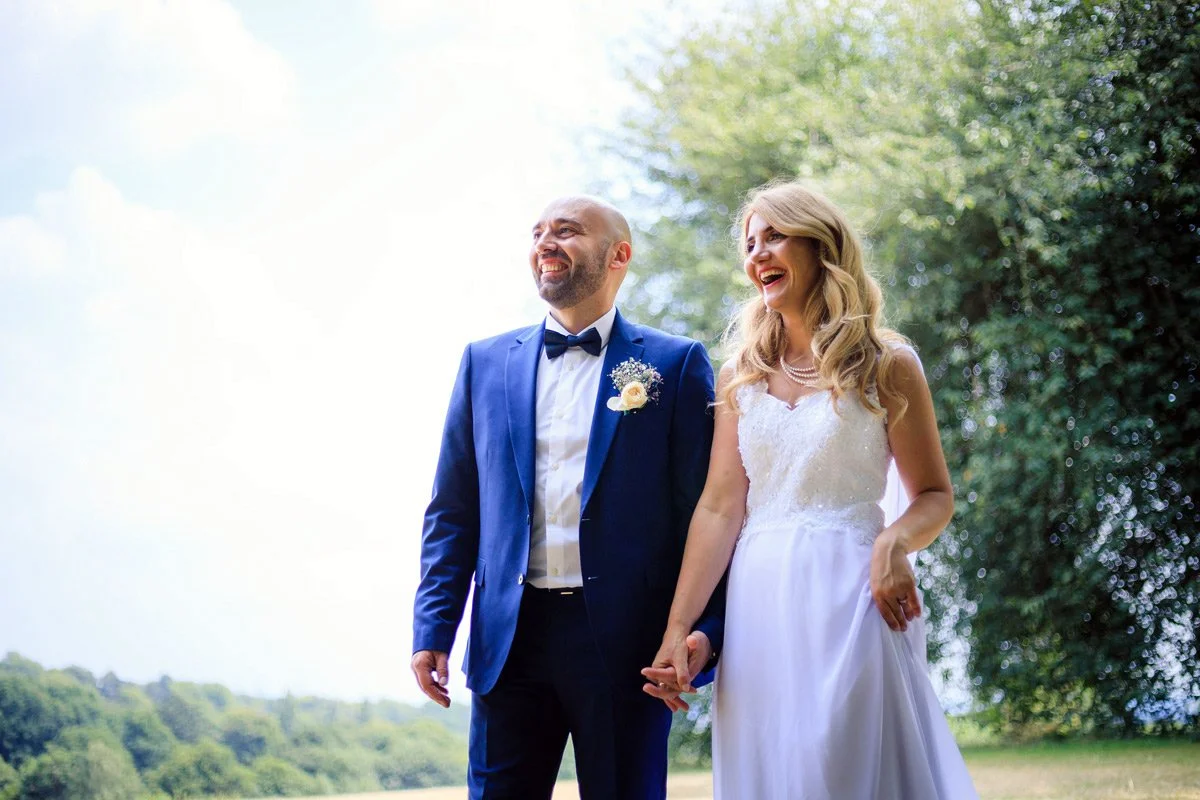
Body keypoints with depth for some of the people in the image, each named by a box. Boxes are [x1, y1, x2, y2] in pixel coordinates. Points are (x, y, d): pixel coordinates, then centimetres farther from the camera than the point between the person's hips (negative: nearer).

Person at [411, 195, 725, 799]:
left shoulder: (675, 364, 3)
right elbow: (452, 510, 12)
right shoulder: (485, 363, 12)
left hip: (625, 641, -2)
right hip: (510, 638, 3)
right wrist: (432, 630, 4)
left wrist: (704, 628, -10)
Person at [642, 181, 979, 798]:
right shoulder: (741, 374, 10)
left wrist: (894, 543, -20)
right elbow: (719, 508, 4)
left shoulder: (886, 365, 1)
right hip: (757, 604, 3)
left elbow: (935, 496, 3)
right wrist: (678, 627, -4)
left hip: (848, 596, -3)